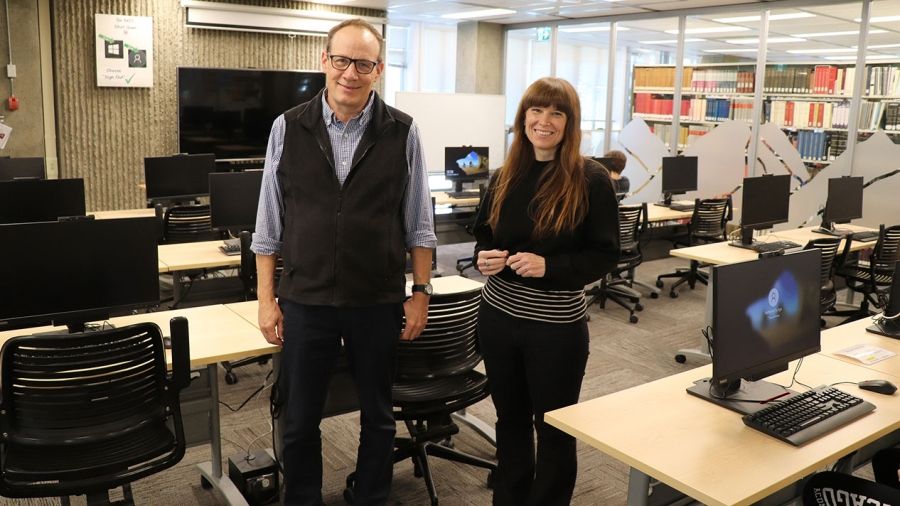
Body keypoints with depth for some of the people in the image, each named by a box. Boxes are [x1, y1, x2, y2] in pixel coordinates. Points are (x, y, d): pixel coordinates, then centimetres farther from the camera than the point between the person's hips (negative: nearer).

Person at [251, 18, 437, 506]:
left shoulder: (401, 132, -3)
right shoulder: (288, 128, -1)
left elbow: (418, 223, 2)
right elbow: (269, 223, 2)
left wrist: (420, 291, 0)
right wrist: (266, 298, 0)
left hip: (378, 301, 0)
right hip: (305, 300, 1)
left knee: (378, 416, 16)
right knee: (299, 420, 14)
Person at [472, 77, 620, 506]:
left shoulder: (591, 179, -10)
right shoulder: (505, 176, 5)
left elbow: (605, 255, -9)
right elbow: (483, 235, 14)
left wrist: (549, 266, -23)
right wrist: (483, 257, -9)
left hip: (556, 323, -4)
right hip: (498, 313, 5)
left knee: (554, 427, 11)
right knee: (510, 418, 19)